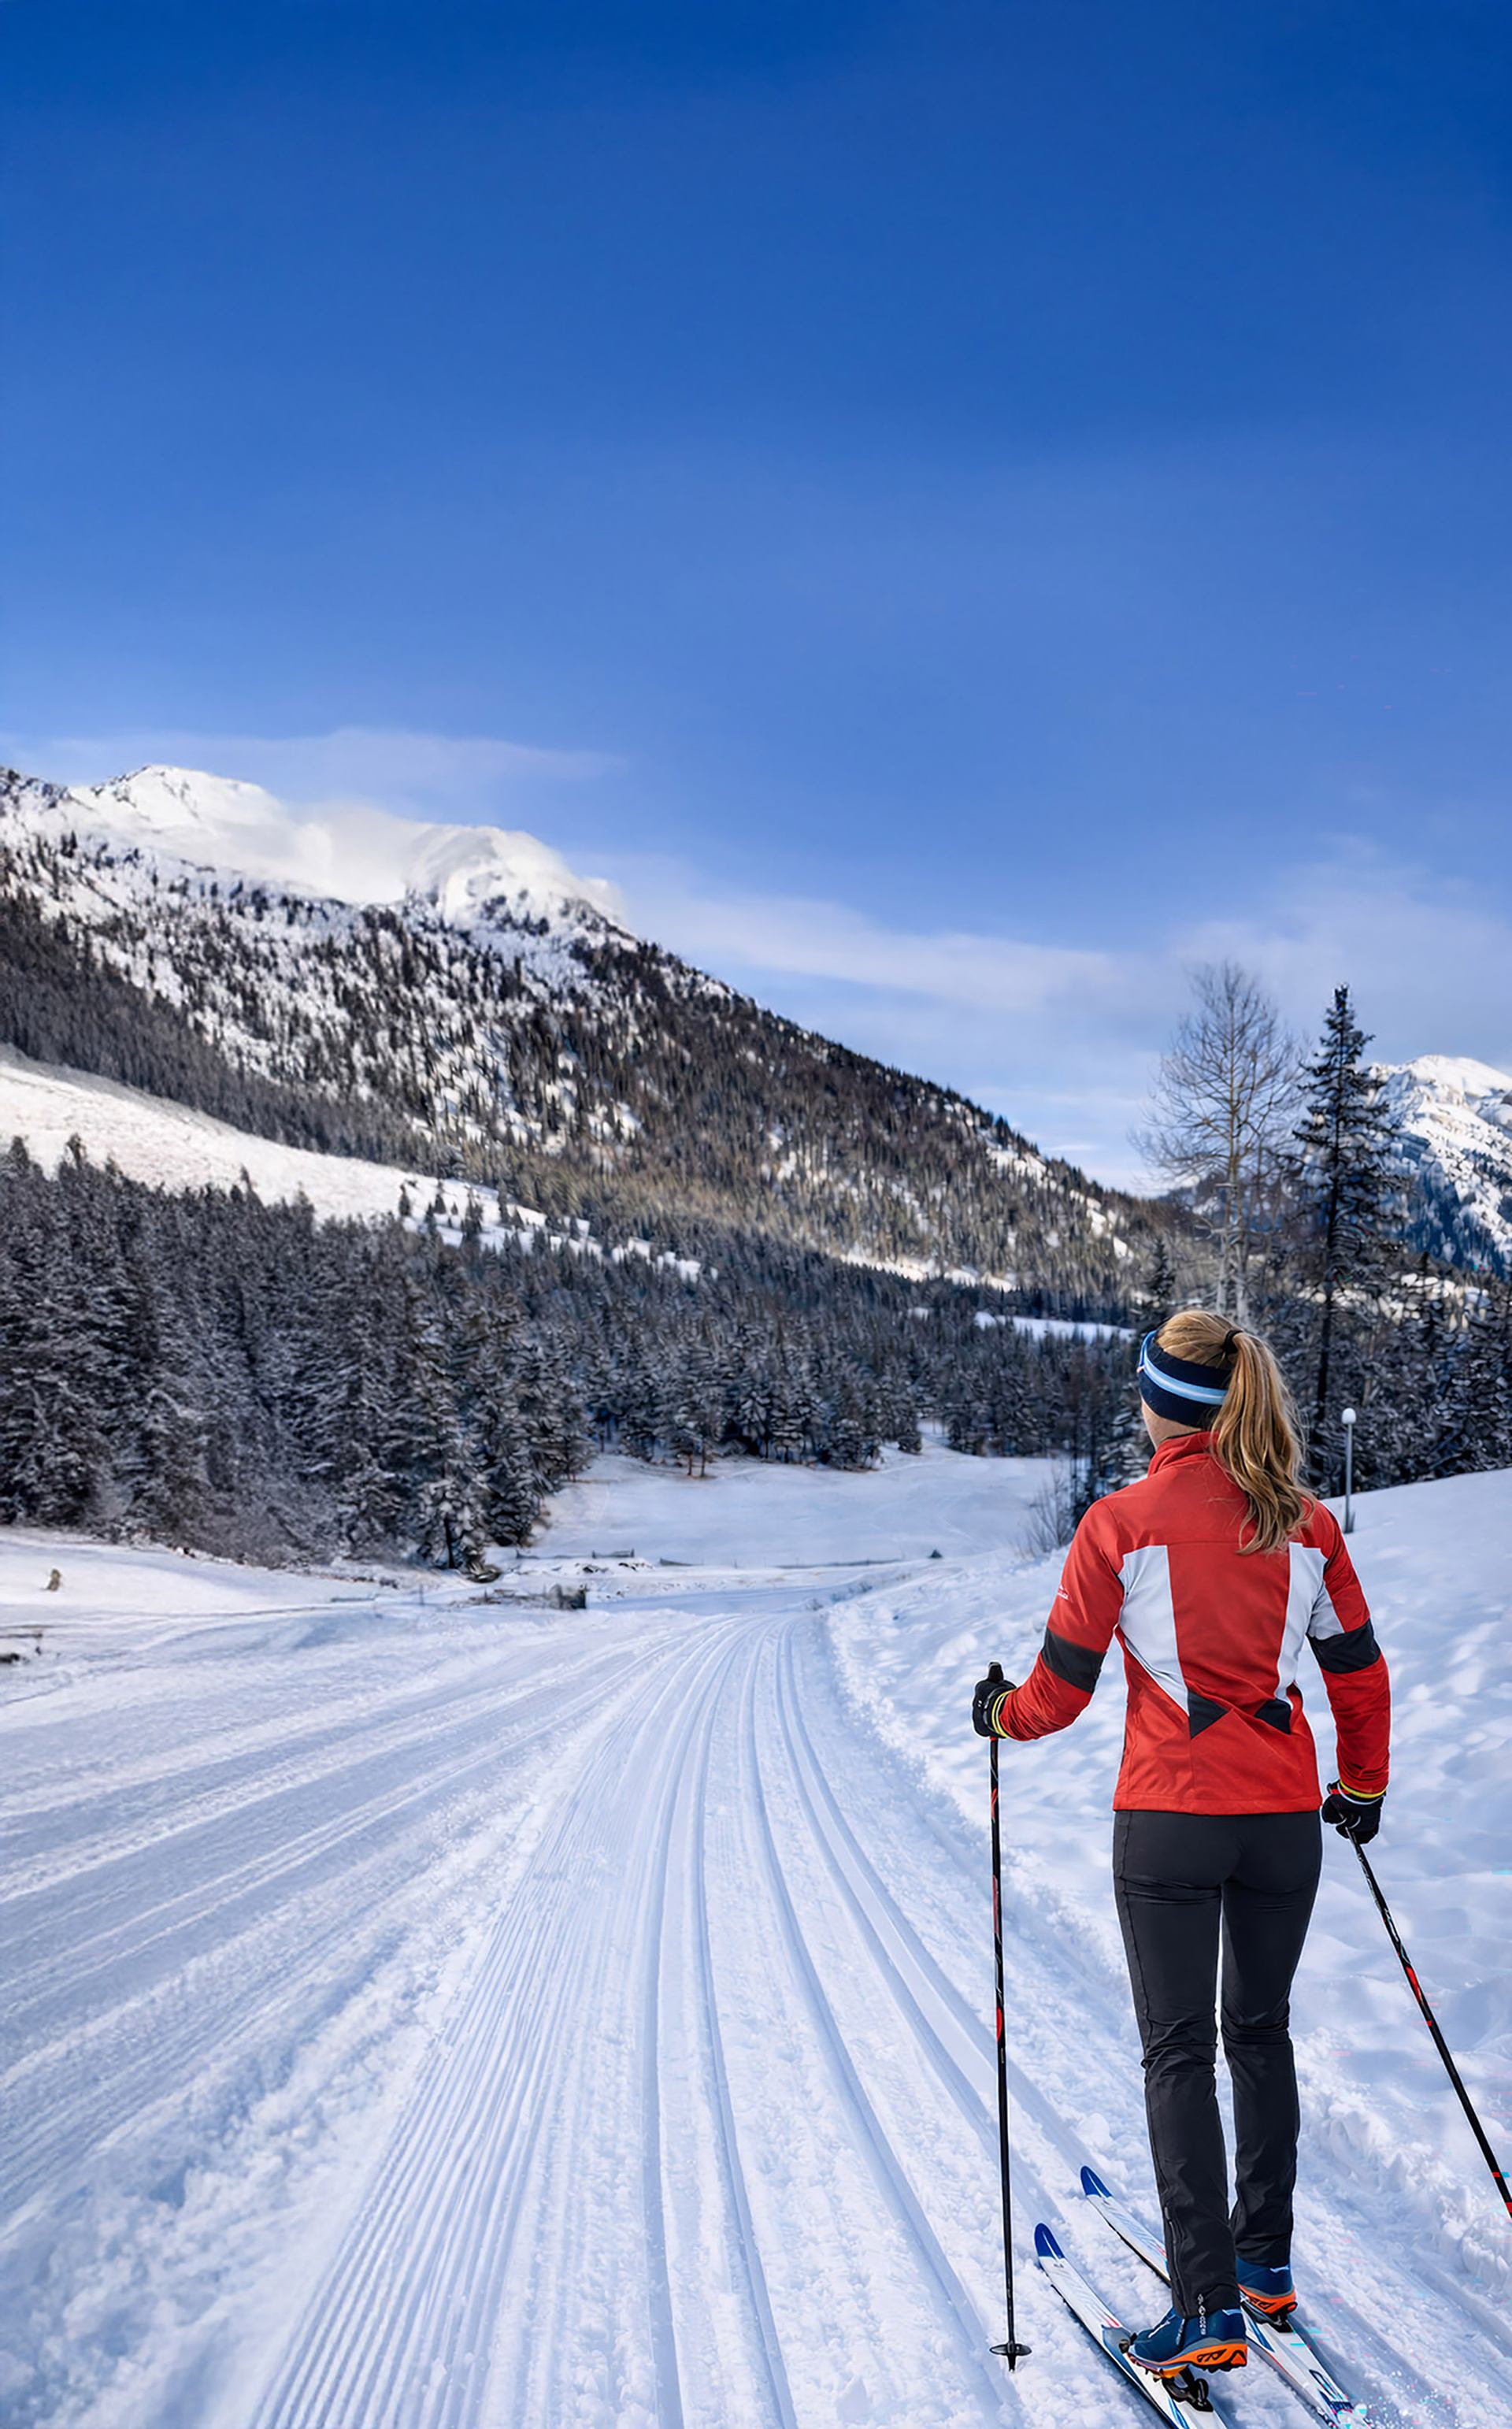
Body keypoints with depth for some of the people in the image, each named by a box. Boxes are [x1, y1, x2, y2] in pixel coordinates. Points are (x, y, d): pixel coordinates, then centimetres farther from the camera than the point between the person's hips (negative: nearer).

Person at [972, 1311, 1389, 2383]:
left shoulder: (1121, 1523, -8)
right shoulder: (1307, 1522, 2)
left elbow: (1061, 1688, -5)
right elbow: (1360, 1674, 8)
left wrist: (1000, 1713, 17)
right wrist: (1364, 1787, 23)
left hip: (1168, 1821, -4)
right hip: (1285, 1817, 4)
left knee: (1180, 2052, 3)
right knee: (1262, 2032, 20)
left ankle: (1210, 2309, 1)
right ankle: (1266, 2256, 31)